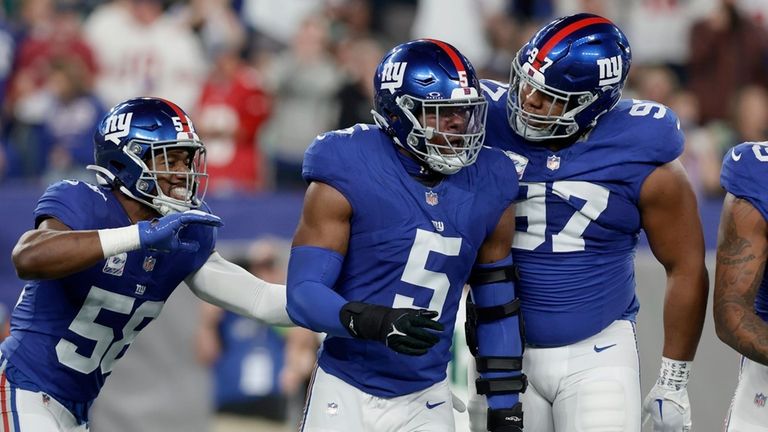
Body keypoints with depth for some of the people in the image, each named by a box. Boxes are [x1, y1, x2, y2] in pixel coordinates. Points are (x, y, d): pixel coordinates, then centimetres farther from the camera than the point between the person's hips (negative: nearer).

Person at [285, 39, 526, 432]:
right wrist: (378, 322, -34)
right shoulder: (346, 177, -12)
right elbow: (304, 293, -17)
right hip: (347, 395, -4)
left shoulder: (488, 187, 2)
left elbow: (497, 308, 12)